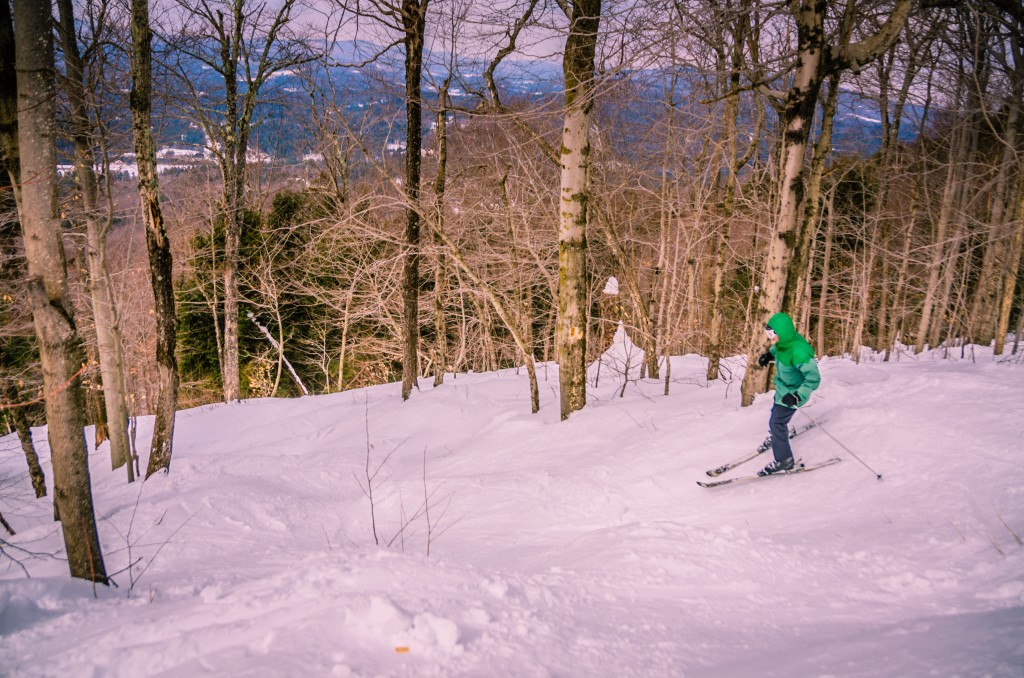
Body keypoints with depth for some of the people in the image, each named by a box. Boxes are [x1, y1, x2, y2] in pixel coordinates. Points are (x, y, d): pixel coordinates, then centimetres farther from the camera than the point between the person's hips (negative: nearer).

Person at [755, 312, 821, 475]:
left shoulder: (798, 352, -38)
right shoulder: (784, 340, -13)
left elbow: (813, 378, -32)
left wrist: (798, 396, -36)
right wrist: (768, 355, -4)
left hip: (793, 392, -9)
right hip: (783, 387, 9)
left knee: (776, 422, -7)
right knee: (777, 415, 29)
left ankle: (784, 460, 6)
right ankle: (779, 437, 58)